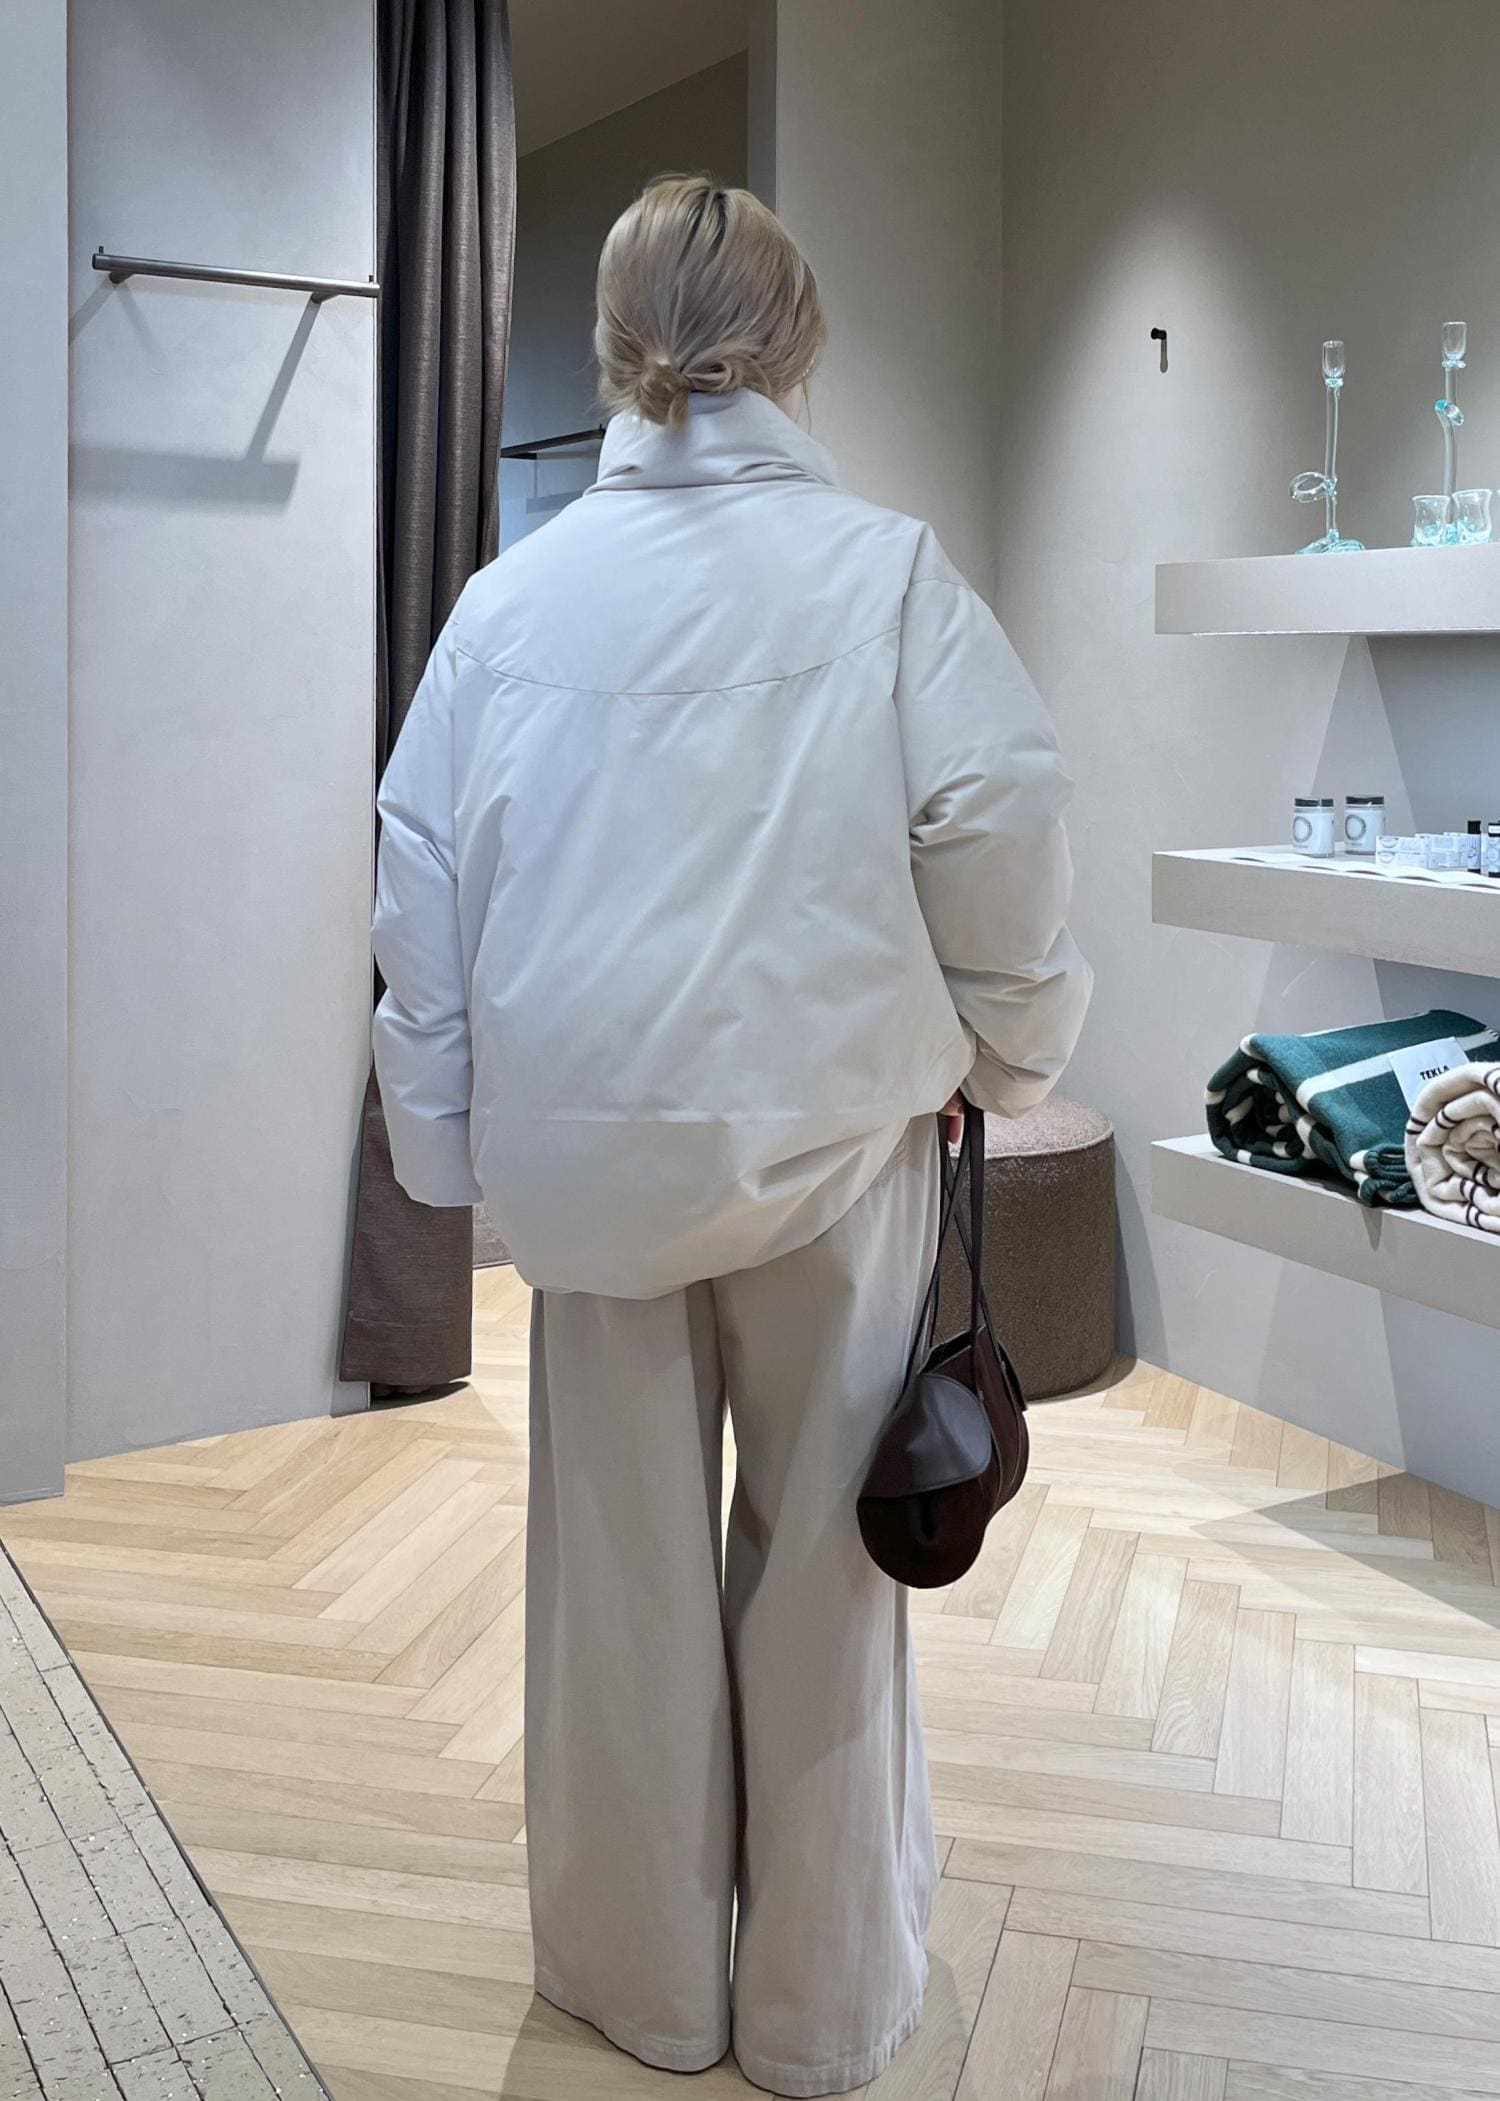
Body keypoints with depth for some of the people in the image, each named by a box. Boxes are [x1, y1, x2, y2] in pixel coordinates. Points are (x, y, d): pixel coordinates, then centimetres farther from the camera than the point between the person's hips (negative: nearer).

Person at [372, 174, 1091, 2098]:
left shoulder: (510, 593, 1)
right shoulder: (888, 572, -6)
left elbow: (421, 895, 3)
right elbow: (997, 835, -9)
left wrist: (449, 1145, 11)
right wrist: (1013, 1050, 8)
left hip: (585, 1154, 2)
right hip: (832, 1139, -1)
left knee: (624, 1562, 15)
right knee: (824, 1565, 12)